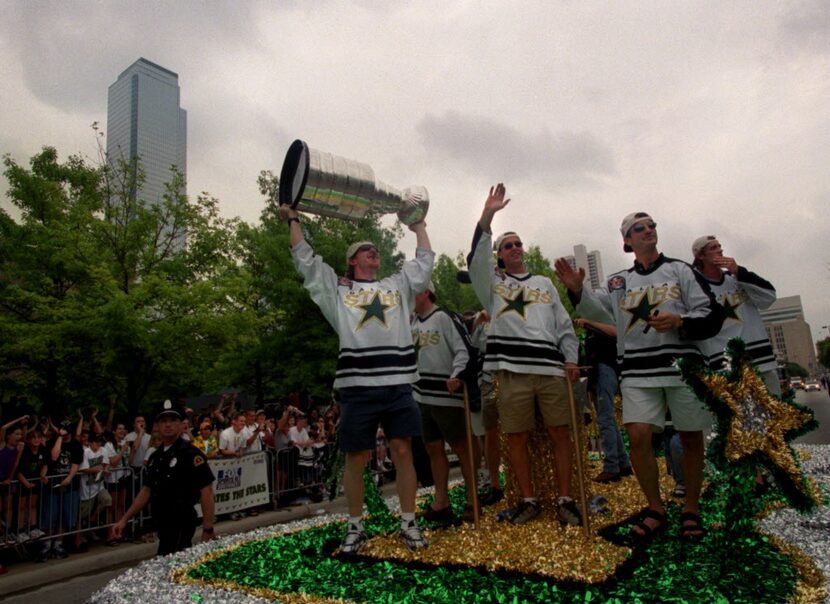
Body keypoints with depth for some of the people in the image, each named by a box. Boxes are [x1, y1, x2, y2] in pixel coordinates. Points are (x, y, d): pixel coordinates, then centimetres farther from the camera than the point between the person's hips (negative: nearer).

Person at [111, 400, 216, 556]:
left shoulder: (190, 454, -14)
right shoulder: (156, 456, 11)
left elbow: (206, 491, -17)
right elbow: (147, 490, 19)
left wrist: (208, 530, -20)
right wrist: (124, 519, 14)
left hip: (181, 524, -8)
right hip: (162, 523, 8)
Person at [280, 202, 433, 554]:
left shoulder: (397, 286, 22)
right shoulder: (337, 289, 15)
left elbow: (424, 262, 25)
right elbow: (305, 260, 14)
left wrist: (418, 227, 33)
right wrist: (293, 220, 18)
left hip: (398, 385, 2)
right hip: (357, 386, -1)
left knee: (403, 451, 3)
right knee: (356, 458, 5)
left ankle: (408, 524, 15)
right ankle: (355, 527, 19)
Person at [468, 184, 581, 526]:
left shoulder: (544, 283, 22)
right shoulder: (492, 283, 14)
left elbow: (564, 324, 17)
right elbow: (477, 259, -5)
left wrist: (571, 359, 4)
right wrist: (488, 214, -12)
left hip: (551, 368, 2)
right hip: (512, 370, -1)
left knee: (560, 433, 1)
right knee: (517, 437, 2)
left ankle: (565, 500, 12)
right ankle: (528, 500, 16)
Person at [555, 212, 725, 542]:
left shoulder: (680, 270, 7)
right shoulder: (618, 281, 14)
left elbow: (712, 315, 2)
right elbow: (599, 310, -2)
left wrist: (680, 321, -16)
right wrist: (577, 290, -20)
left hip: (683, 365, -1)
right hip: (638, 371, 1)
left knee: (691, 438, 7)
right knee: (638, 435, -10)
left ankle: (691, 509, 25)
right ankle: (655, 509, 9)